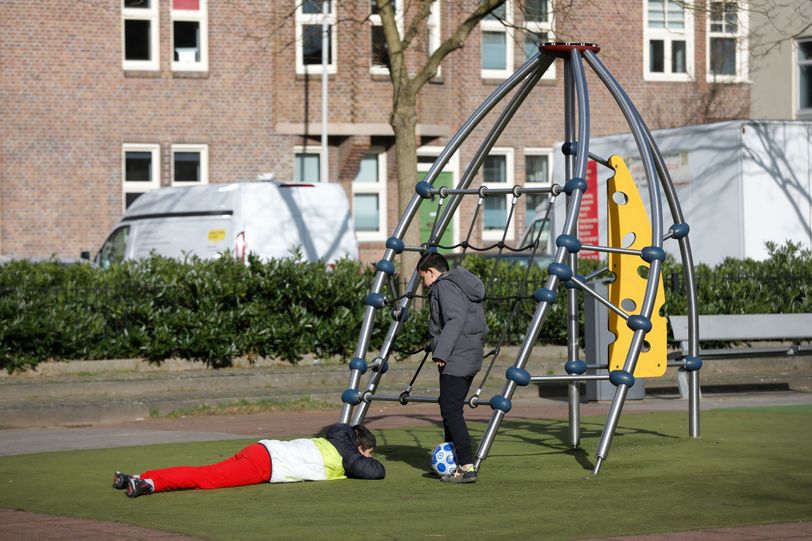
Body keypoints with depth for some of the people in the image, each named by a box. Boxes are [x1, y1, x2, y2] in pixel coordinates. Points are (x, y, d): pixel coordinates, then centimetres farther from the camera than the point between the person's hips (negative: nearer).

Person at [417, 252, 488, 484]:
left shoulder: (444, 286, -9)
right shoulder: (465, 286, 21)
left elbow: (455, 319, -23)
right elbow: (481, 327, 20)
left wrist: (441, 352, -24)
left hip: (455, 360, -10)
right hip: (471, 356, 10)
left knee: (451, 411, -11)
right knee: (450, 408, 18)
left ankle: (467, 467, -18)